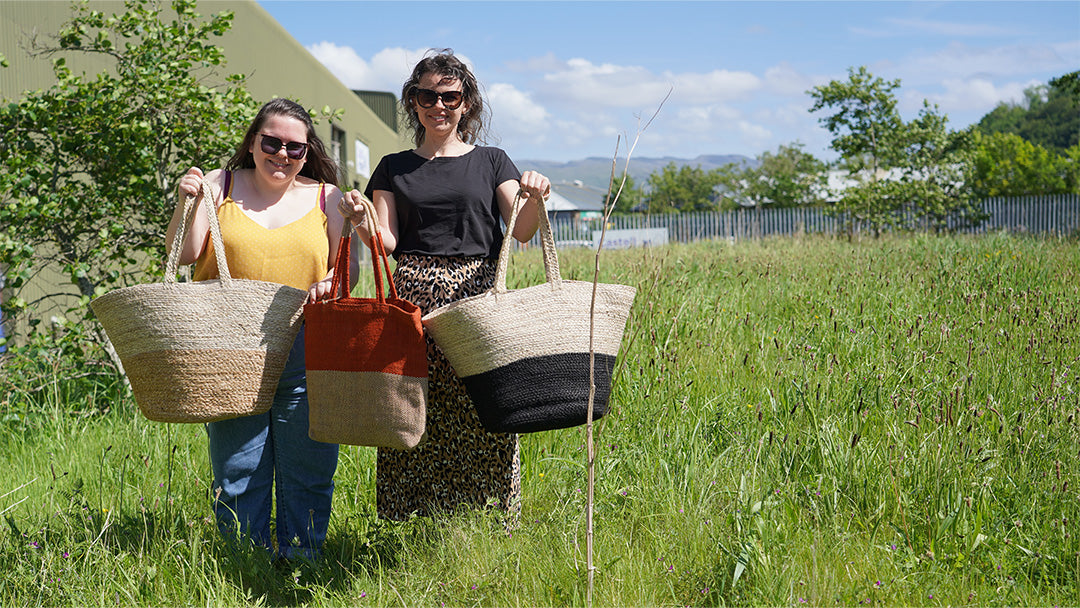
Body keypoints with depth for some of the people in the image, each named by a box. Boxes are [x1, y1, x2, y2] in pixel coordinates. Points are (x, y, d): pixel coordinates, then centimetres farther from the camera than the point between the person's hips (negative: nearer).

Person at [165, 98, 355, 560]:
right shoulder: (220, 185, 10)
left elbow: (349, 264, 7)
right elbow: (183, 255, 4)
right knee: (237, 472, 2)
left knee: (308, 471, 1)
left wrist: (332, 281, -14)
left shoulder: (326, 197, 12)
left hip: (306, 357, 0)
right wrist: (189, 204, -10)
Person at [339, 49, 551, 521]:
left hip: (477, 295, 0)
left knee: (480, 417, -6)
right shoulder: (394, 169, 14)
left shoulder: (491, 162, 12)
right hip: (413, 297, 1)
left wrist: (534, 199, -20)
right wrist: (360, 221, -14)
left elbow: (520, 232, 0)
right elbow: (388, 242, 6)